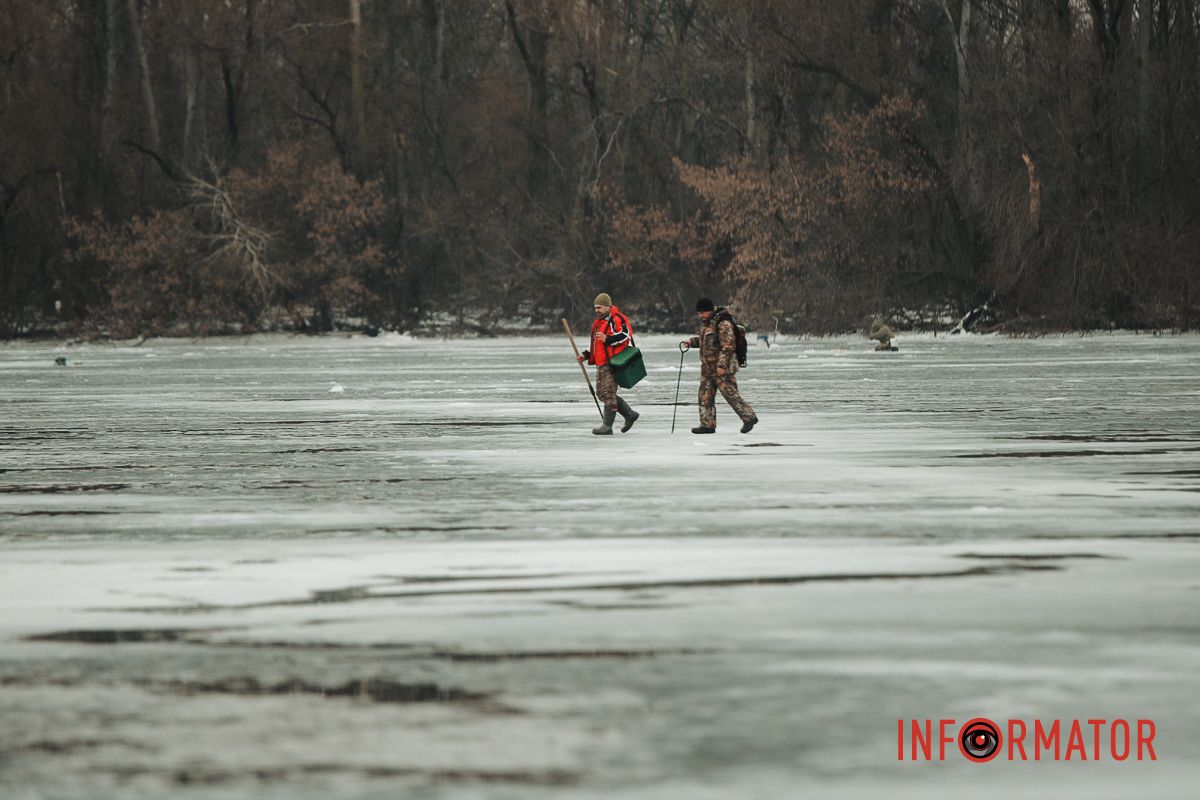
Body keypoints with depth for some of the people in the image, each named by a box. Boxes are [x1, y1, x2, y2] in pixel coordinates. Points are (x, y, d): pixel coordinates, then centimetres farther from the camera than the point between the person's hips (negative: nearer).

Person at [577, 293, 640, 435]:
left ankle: (607, 426, -5)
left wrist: (607, 339, -26)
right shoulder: (598, 322, 21)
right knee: (601, 393, 11)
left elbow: (625, 335, -21)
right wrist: (586, 355, 18)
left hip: (612, 362, -10)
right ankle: (630, 415, 19)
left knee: (608, 393, -9)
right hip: (601, 363, 10)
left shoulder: (617, 319, -10)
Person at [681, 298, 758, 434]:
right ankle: (707, 424, 10)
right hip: (707, 367, 9)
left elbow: (728, 346, -20)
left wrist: (722, 365, -25)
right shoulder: (705, 322, 14)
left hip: (723, 368, -9)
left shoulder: (723, 323, -16)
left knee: (730, 394, -6)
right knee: (705, 396, 6)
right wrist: (691, 342, 11)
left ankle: (749, 418, 4)